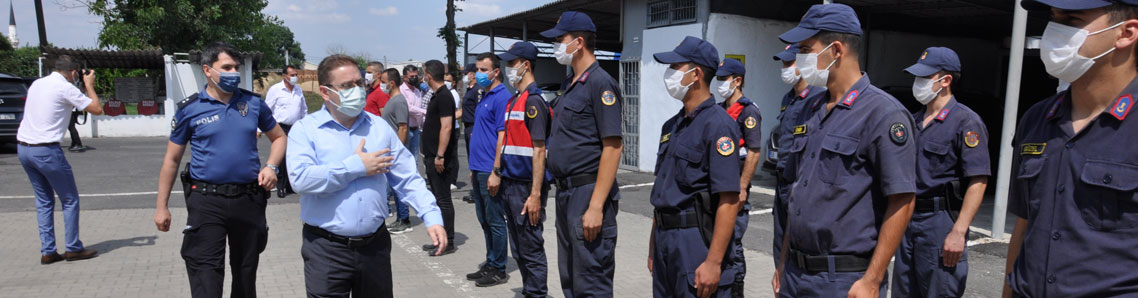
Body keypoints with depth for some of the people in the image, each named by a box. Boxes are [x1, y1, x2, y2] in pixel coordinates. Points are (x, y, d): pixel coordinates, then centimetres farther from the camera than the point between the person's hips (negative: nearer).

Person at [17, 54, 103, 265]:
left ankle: (47, 252, 14)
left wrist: (84, 86, 24)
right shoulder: (66, 88, -10)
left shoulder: (37, 83, 12)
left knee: (44, 200, 14)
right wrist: (89, 85, 5)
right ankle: (73, 249, 9)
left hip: (23, 147, 8)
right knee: (70, 200, 5)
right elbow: (97, 109, -7)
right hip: (46, 151, -8)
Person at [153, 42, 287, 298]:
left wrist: (271, 166, -4)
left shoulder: (253, 103, 3)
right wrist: (161, 206, 5)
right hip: (206, 201, -2)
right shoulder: (189, 109, -1)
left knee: (246, 275, 16)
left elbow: (279, 137, 15)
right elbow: (172, 159, 5)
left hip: (249, 199, 2)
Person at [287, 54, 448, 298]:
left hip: (375, 245, 4)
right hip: (326, 249, -3)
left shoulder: (380, 127, 6)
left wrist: (431, 216, -8)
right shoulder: (306, 129, -4)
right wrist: (356, 167, -14)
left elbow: (408, 179, 4)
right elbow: (301, 179, -20)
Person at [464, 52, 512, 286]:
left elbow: (503, 135, -18)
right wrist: (474, 167, 19)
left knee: (495, 221, 0)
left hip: (490, 170, -9)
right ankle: (490, 264, 27)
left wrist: (495, 172, -21)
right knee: (484, 220, 16)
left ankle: (498, 270, 10)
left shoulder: (502, 97, -12)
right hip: (479, 170, 10)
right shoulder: (484, 97, 16)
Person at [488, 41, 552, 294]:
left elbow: (539, 151, -18)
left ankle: (536, 293, 12)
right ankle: (528, 290, 29)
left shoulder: (533, 101, -14)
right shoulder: (513, 101, 14)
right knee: (518, 249, 17)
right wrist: (497, 173, 15)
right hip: (510, 184, 9)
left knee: (531, 248, 0)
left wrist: (535, 195, -21)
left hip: (526, 186, -9)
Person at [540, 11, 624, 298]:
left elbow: (612, 147, -19)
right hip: (565, 192, 9)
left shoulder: (600, 83, -13)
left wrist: (596, 206, -23)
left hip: (588, 194, -9)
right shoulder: (569, 85, 15)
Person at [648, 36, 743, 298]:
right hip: (665, 238, 8)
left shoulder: (718, 124, -13)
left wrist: (713, 261, -22)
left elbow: (729, 201, -18)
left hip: (698, 240, -8)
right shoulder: (672, 126, 13)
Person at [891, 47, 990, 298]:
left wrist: (958, 232, -20)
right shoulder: (914, 121, 14)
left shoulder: (966, 121, -9)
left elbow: (978, 182, -15)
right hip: (908, 219, 7)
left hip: (941, 221, -7)